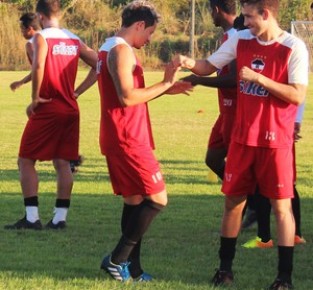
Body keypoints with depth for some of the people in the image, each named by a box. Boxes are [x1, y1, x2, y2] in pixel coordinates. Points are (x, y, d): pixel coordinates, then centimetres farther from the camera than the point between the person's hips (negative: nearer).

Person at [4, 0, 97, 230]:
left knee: (26, 160, 3)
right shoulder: (75, 40, 9)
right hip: (71, 109, 6)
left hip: (47, 109, -6)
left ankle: (32, 217, -4)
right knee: (63, 163, 10)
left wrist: (35, 98, -18)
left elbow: (38, 66, -25)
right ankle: (60, 217, 7)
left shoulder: (41, 37, -9)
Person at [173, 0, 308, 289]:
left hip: (275, 140, -5)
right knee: (233, 201, 10)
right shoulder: (241, 40, 3)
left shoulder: (293, 48, -13)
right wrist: (189, 63, -11)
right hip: (243, 137, 5)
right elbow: (209, 66, 10)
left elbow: (298, 95, -17)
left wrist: (258, 78, -21)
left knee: (281, 205, -1)